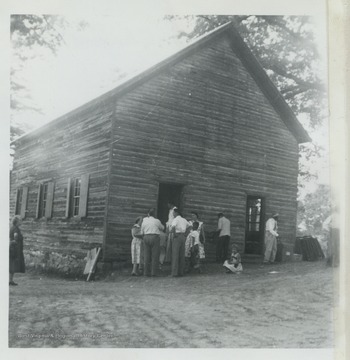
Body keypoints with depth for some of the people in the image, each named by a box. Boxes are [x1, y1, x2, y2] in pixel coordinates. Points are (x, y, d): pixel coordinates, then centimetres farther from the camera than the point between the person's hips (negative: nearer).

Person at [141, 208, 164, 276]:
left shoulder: (144, 222, 8)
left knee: (147, 256, 5)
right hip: (155, 238, -3)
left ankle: (146, 272, 2)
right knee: (155, 256, -1)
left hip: (146, 238, 3)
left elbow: (142, 233, 14)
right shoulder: (157, 221, -2)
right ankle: (153, 272, -5)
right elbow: (162, 228, 17)